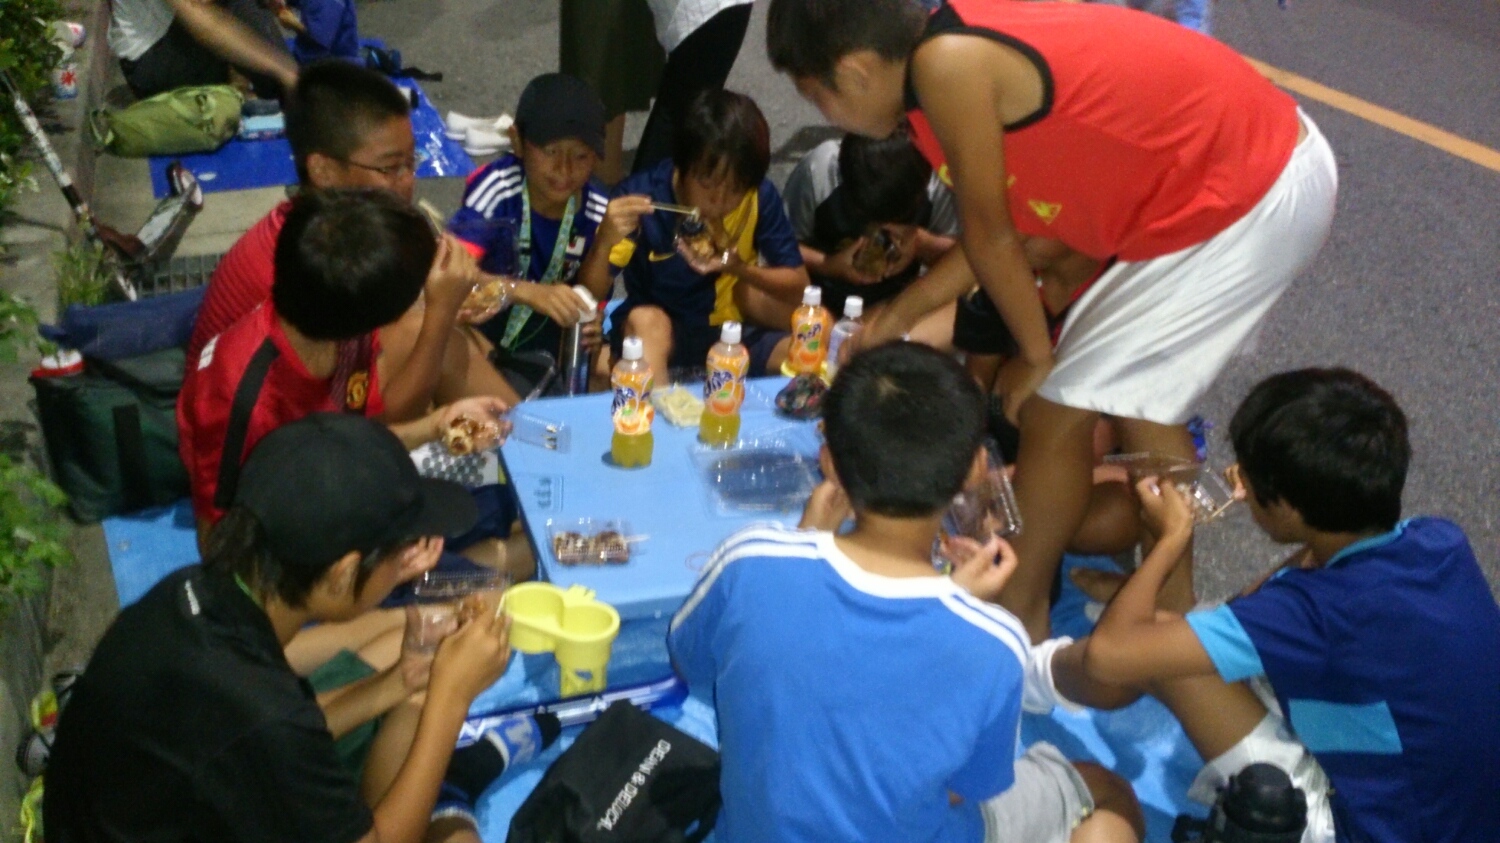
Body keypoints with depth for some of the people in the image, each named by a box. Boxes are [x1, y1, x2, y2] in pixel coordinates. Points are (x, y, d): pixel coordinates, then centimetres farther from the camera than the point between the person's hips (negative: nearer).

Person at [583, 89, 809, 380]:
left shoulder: (761, 198, -16)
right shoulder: (641, 196, -20)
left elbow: (797, 284, -7)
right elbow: (591, 297, -20)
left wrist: (740, 269, -27)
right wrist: (605, 242, -42)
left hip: (730, 333, 2)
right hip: (651, 335, -2)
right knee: (646, 319, -34)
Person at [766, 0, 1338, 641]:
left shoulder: (946, 65, -20)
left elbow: (989, 236, -10)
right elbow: (1001, 228, 16)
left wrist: (1036, 354, 4)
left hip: (1246, 199, -9)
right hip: (1272, 159, 9)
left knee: (1057, 410, 1)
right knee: (1137, 400, 22)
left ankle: (1014, 620, 19)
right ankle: (1169, 603, 36)